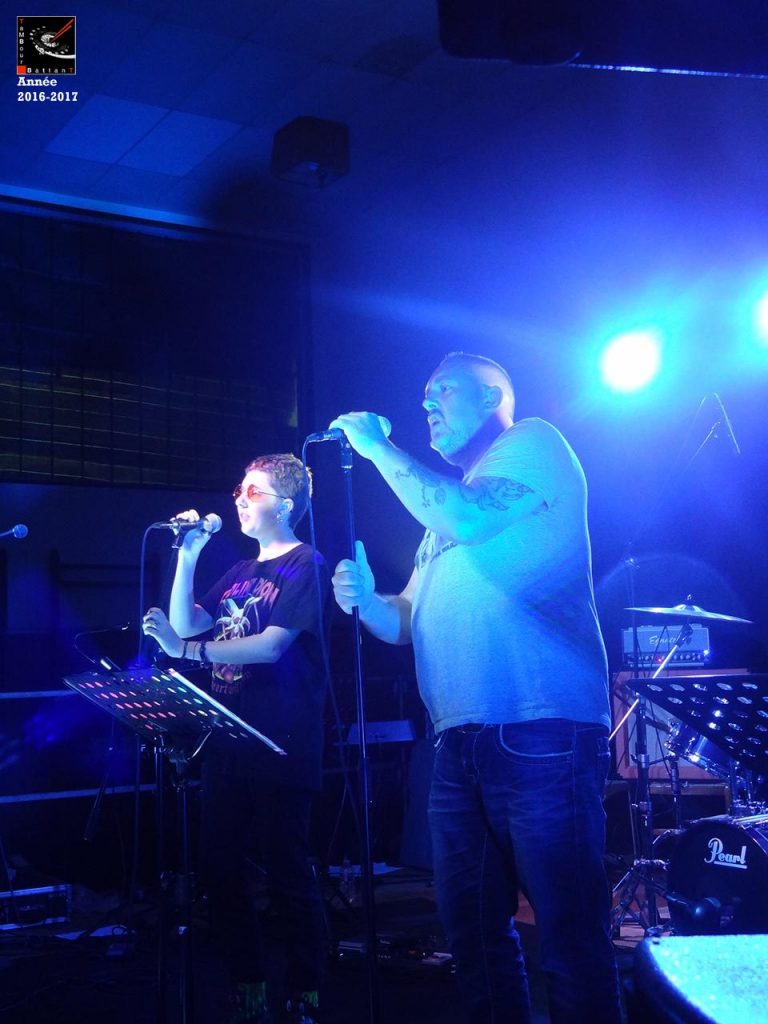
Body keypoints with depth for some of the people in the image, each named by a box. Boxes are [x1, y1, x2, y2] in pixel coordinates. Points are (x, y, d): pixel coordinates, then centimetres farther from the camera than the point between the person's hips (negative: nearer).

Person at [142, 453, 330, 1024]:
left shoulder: (305, 564, -5)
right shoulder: (239, 574, 19)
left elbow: (272, 645, -17)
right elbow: (186, 625, 14)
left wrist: (186, 650, -24)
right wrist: (188, 557, 6)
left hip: (280, 747, -8)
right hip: (228, 741, 8)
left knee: (287, 873, -3)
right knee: (221, 869, 10)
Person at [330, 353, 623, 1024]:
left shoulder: (534, 442, 3)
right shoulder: (447, 499, 25)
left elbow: (467, 520, -16)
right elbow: (407, 621, 23)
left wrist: (377, 447, -5)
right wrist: (364, 599, 2)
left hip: (539, 733, -8)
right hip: (461, 743, 8)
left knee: (570, 934, -5)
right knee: (472, 929, 11)